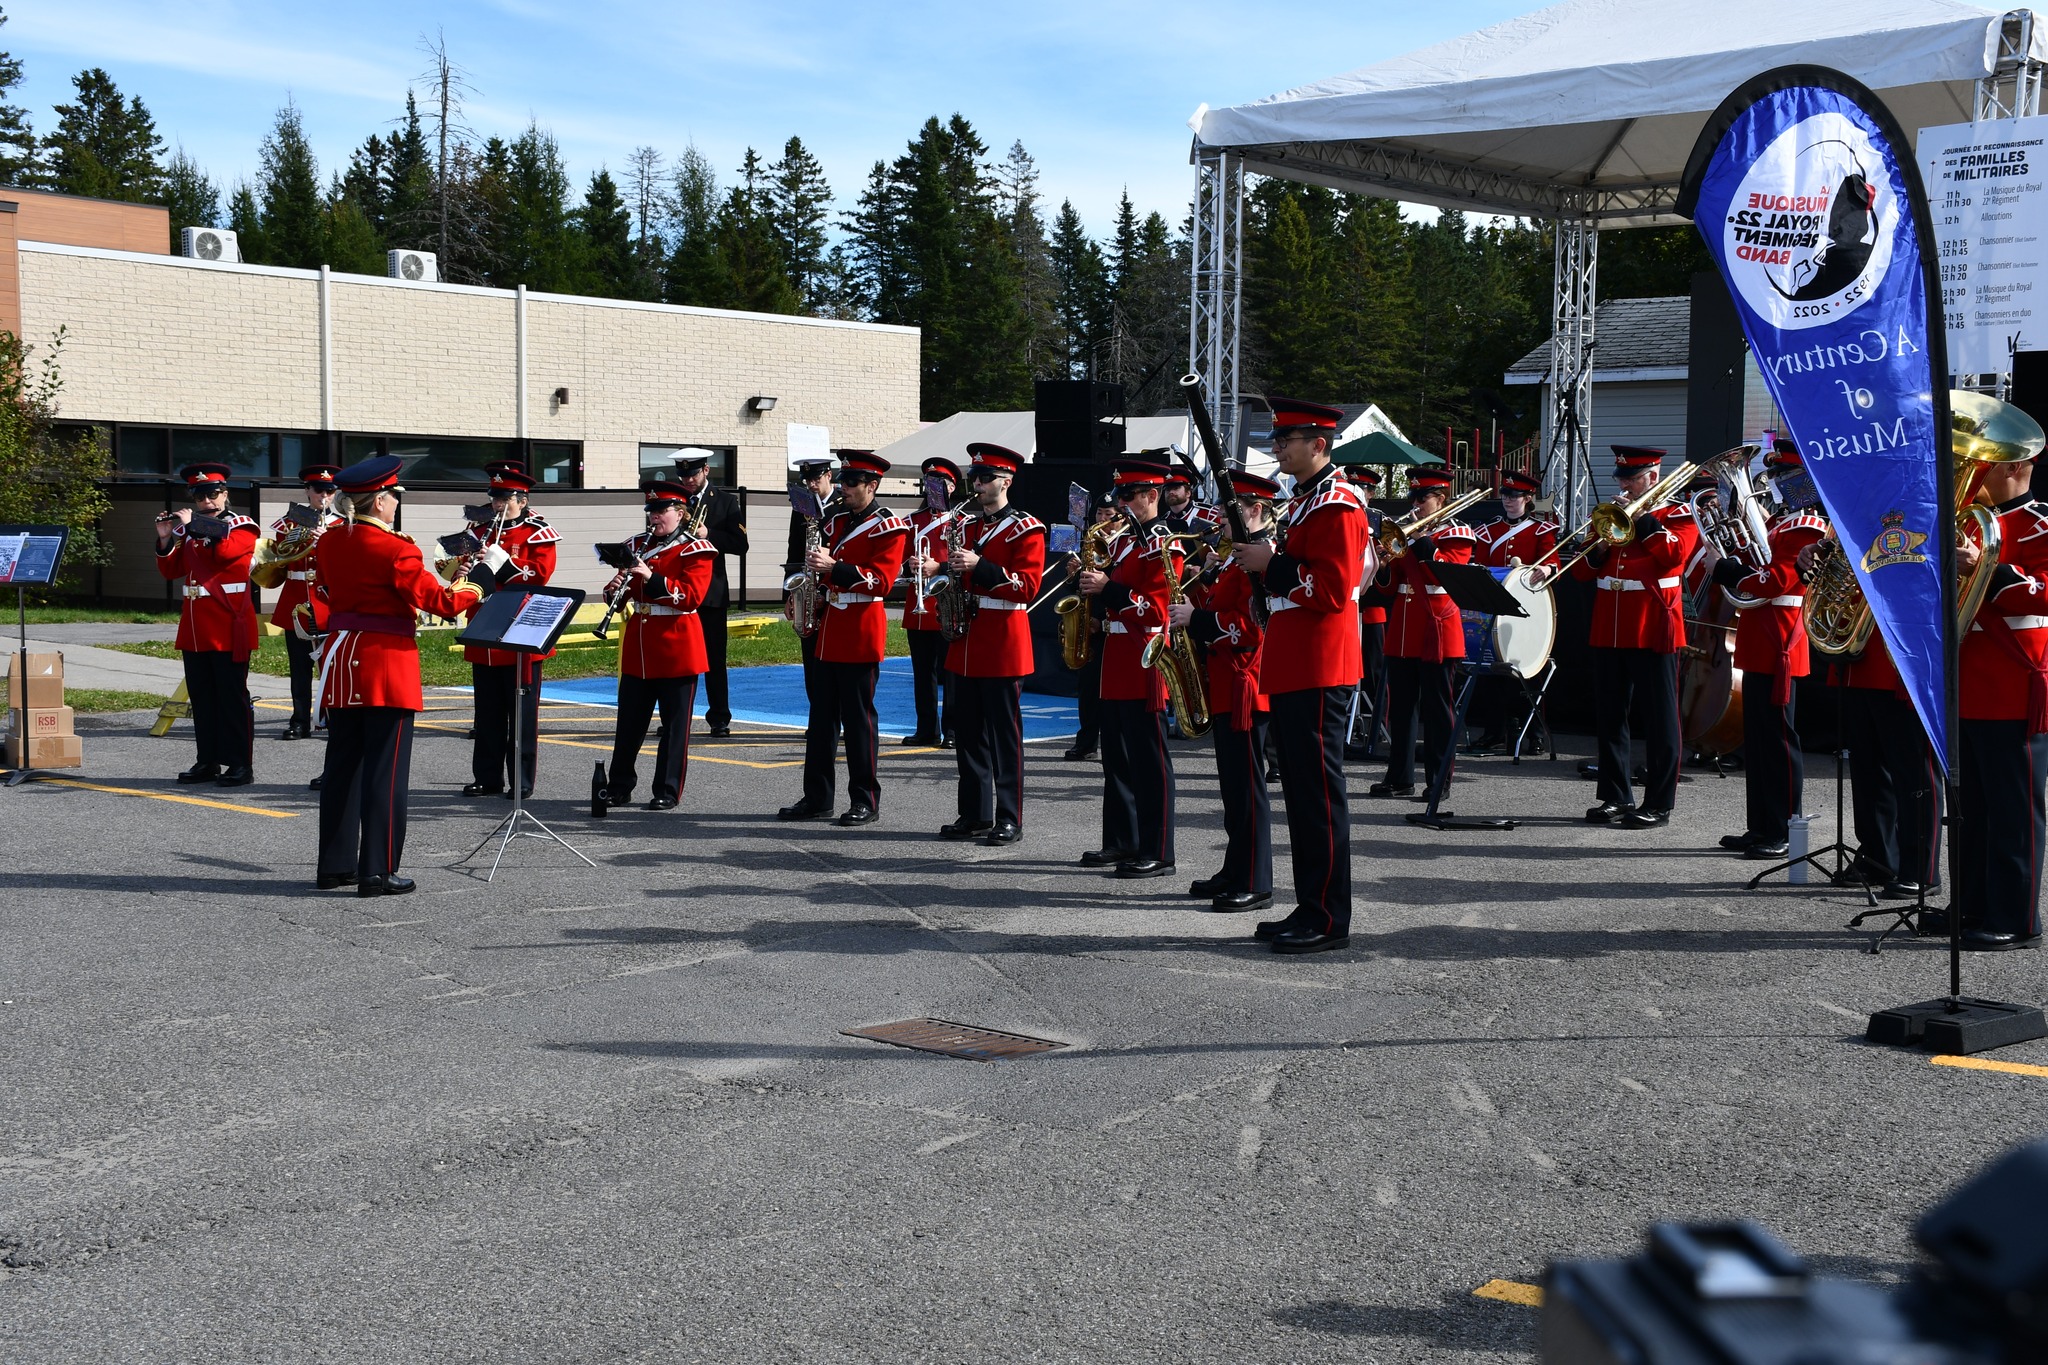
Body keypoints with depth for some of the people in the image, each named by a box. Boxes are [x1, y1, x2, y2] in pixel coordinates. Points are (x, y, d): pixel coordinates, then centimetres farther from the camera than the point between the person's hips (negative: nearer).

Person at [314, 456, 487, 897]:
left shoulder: (329, 543, 6)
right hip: (389, 666, -7)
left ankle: (335, 865, 19)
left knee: (342, 764, 13)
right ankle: (377, 872, -1)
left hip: (343, 664, 7)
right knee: (386, 769, -2)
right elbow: (438, 600, -15)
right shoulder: (396, 550, -16)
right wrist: (478, 582, -2)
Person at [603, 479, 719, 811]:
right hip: (638, 646, 6)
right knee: (629, 721, 10)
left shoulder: (695, 549, -6)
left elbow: (692, 596, -18)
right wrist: (615, 589, -9)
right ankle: (619, 787, 19)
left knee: (674, 724, 1)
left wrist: (652, 578, -26)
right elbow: (621, 594, 15)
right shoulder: (637, 545, 12)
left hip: (677, 648, -5)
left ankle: (668, 792, 8)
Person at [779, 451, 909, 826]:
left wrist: (834, 567, -25)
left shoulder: (888, 526, -8)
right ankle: (816, 797, 16)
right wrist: (816, 568, 4)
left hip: (861, 633, -8)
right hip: (830, 629, 8)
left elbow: (881, 581, -19)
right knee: (822, 717, 9)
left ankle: (866, 802, 5)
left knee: (858, 718, -3)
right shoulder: (836, 521, 15)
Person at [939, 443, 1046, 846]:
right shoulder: (968, 526, 15)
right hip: (966, 645, 7)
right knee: (969, 733, 9)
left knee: (1004, 735, -3)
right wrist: (952, 571, 1)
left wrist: (979, 566, -23)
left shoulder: (1026, 529, -6)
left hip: (1003, 646, -7)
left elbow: (1028, 586, -16)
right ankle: (975, 815, 16)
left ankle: (1009, 819, 3)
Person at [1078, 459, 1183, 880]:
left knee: (1149, 759, -6)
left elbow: (1156, 609, -18)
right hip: (1116, 660, 9)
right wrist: (1091, 580, 6)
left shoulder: (1163, 545, -10)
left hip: (1144, 663, -9)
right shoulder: (1123, 541, 18)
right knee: (1116, 757, 13)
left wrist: (1108, 589, -22)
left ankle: (1158, 854, -3)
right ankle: (1121, 843, 21)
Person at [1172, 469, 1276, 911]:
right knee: (1233, 783, 14)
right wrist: (1208, 582, 4)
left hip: (1245, 686, -10)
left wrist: (1196, 619, -19)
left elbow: (1253, 625, -23)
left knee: (1246, 785, -6)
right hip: (1226, 684, 10)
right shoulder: (1238, 555, 18)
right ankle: (1235, 871, 21)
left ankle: (1255, 884, -2)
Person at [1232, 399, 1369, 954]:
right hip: (1293, 670, 10)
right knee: (1301, 791, 12)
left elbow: (1331, 589, -22)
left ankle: (1327, 920, -1)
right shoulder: (1304, 500, 20)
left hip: (1318, 671, -10)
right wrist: (1265, 563, 9)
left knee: (1319, 794, -6)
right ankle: (1310, 909, 19)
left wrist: (1272, 565, -15)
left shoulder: (1337, 504, -13)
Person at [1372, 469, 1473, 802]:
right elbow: (1390, 583, 15)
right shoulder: (1407, 533, 16)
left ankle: (1439, 781, 2)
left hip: (1437, 633, -6)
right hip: (1402, 636, 6)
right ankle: (1399, 777, 14)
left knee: (1437, 709, -2)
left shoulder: (1456, 533, -1)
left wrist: (1421, 540, -19)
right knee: (1399, 708, 8)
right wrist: (1384, 564, -6)